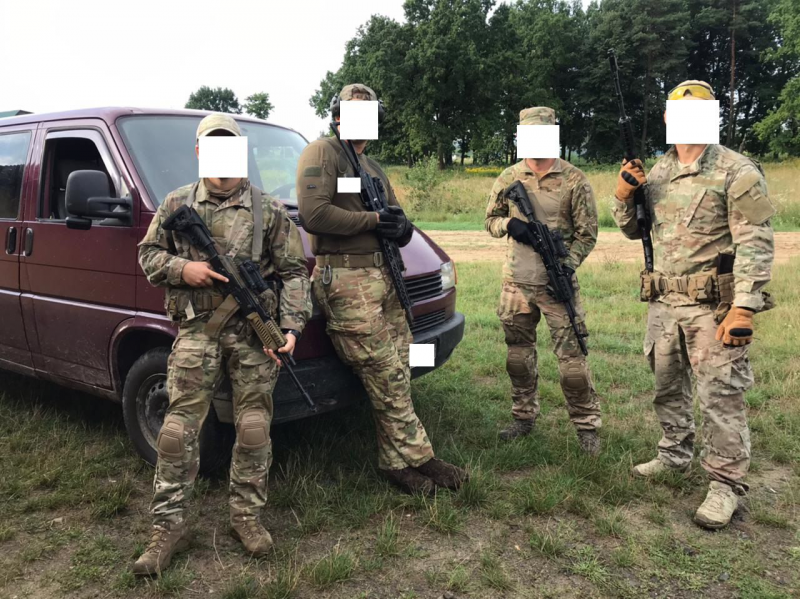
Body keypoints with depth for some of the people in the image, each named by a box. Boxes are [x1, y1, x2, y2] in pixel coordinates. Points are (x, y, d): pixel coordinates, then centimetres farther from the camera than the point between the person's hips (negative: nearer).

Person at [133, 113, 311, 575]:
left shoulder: (270, 211, 4)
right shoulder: (177, 205, 9)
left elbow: (293, 273, 2)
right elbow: (148, 254, 15)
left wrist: (293, 326, -10)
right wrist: (182, 268, -7)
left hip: (256, 333, 0)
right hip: (197, 330, 1)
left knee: (254, 428, 3)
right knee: (180, 429, -2)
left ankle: (247, 516, 19)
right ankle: (169, 526, 10)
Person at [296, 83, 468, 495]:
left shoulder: (374, 168, 25)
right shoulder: (322, 153, -1)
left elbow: (400, 232, 22)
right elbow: (313, 215, -18)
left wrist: (400, 226, -3)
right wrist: (373, 220, -11)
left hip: (384, 278, 8)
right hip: (347, 281, -8)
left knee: (395, 375, 7)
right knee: (387, 376, -6)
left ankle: (396, 462, 17)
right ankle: (415, 456, 6)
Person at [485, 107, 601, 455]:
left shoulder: (574, 181, -3)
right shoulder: (509, 178, 7)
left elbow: (587, 233, -2)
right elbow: (491, 219, 13)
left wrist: (569, 264, -18)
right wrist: (509, 225, -10)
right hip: (516, 282, 4)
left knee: (571, 355, -3)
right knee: (519, 355, 13)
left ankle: (587, 426, 12)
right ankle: (524, 418, 28)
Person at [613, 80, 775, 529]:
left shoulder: (738, 171, -9)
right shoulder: (656, 173, 10)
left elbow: (756, 243, -14)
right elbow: (633, 231, 17)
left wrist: (743, 308, -22)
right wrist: (624, 196, -2)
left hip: (714, 305, -6)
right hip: (663, 303, 7)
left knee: (721, 397, -2)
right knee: (668, 387, 18)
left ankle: (727, 485, 11)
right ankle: (675, 454, 36)